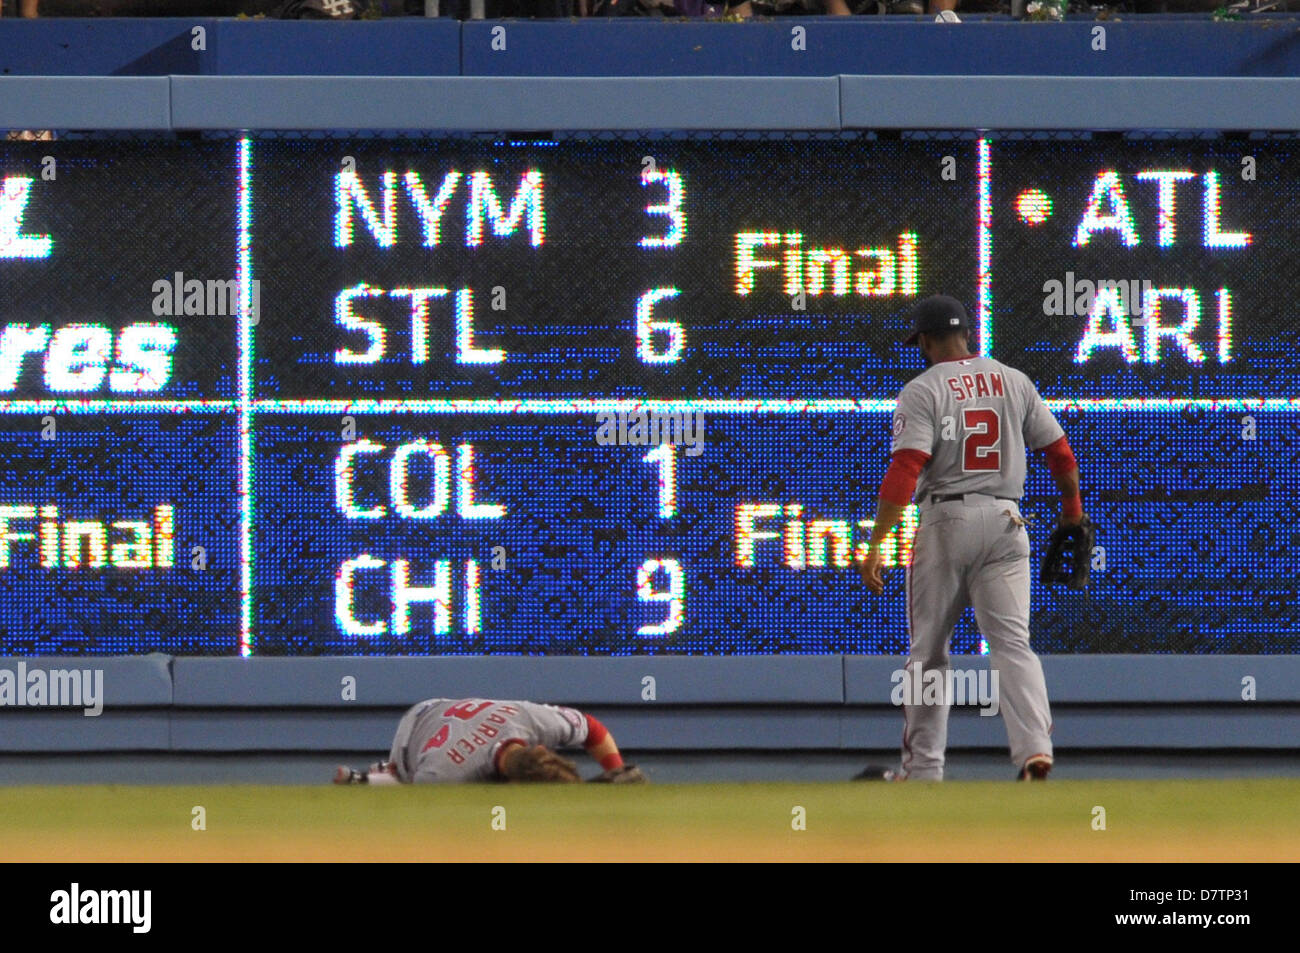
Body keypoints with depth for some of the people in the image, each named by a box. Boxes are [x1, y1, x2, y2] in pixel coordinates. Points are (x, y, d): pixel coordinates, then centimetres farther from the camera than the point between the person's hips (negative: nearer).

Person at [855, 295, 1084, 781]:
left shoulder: (922, 390, -5)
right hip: (1005, 522, 3)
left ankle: (922, 768, 13)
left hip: (946, 519, -3)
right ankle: (1035, 748, -24)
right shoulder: (1013, 381, 8)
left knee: (929, 649, 9)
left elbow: (904, 471, -16)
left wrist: (875, 545, -18)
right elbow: (1059, 451, 9)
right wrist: (1072, 513, 25)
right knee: (1012, 641, -3)